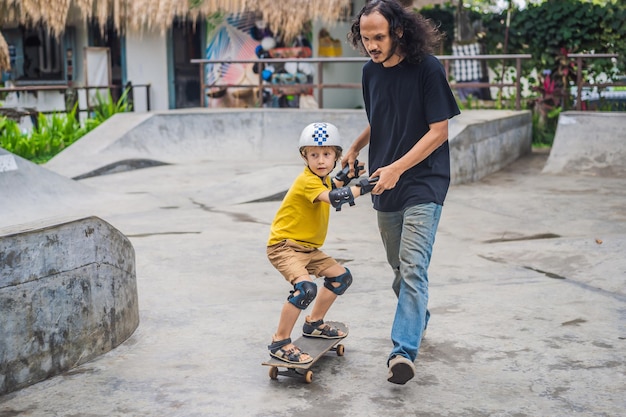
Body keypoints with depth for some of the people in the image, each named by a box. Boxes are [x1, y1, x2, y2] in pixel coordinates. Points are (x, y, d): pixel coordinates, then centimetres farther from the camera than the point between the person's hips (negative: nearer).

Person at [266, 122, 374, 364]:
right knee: (306, 288, -31)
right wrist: (363, 188, -46)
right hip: (284, 246, -10)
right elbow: (333, 198, -40)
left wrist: (347, 176, 14)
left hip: (308, 248, 10)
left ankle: (314, 324, 30)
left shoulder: (322, 179, 7)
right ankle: (279, 343, -18)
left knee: (341, 277, 17)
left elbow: (330, 186, 33)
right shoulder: (307, 181, -22)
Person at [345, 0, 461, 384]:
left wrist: (397, 168, -21)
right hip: (385, 185, 6)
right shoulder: (371, 71, 6)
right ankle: (418, 318, 39)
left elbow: (439, 131, -15)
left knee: (413, 268, -15)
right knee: (398, 266, 16)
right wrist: (355, 150, 18)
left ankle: (404, 351, -17)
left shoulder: (427, 68, -13)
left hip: (423, 184, -6)